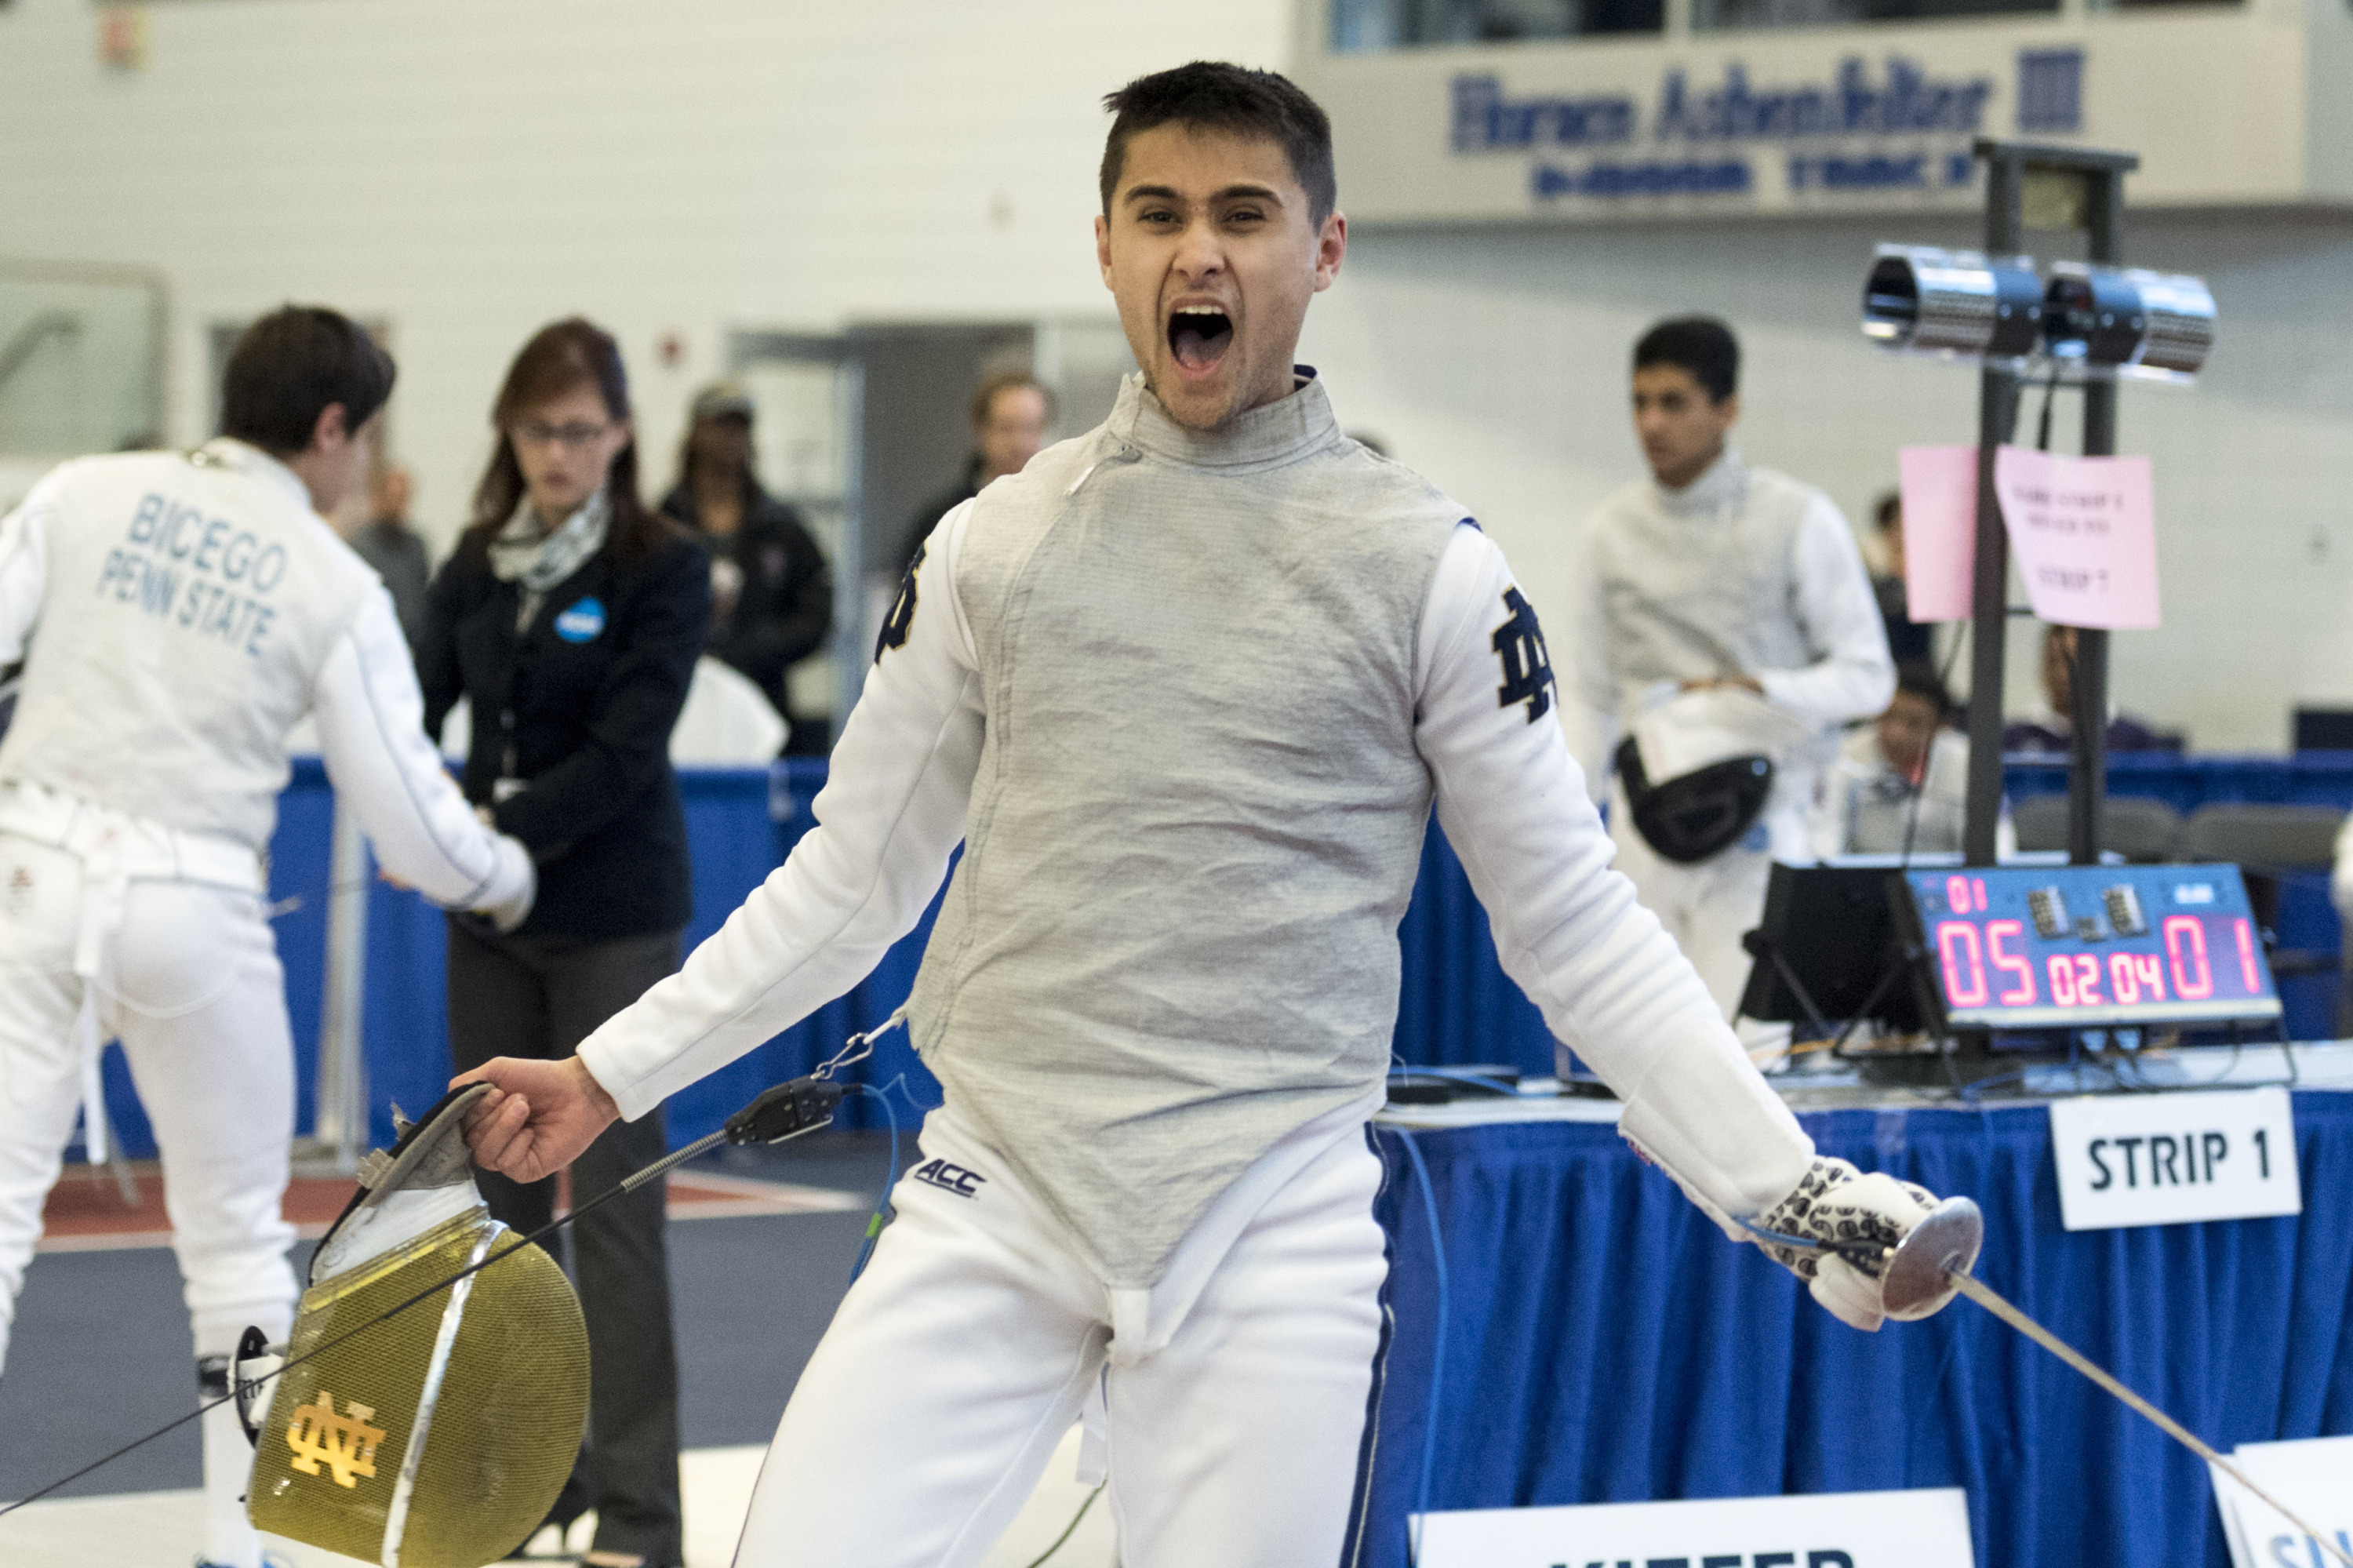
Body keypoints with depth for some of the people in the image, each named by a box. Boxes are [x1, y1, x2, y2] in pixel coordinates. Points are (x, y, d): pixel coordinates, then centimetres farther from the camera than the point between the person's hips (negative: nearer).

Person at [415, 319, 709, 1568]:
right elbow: (418, 704, 1)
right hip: (494, 922, 5)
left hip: (615, 920, -5)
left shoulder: (663, 570, -7)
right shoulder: (479, 565, 8)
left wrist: (500, 832, -23)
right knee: (504, 1194, 8)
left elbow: (626, 749, -15)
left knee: (613, 1204, -7)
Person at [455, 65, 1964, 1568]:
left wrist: (1797, 1194, -4)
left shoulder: (1429, 567, 0)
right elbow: (856, 879, 17)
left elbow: (1578, 930, 4)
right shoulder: (993, 542, 7)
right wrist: (610, 1076, 14)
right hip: (997, 1195, 2)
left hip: (1273, 1219, -2)